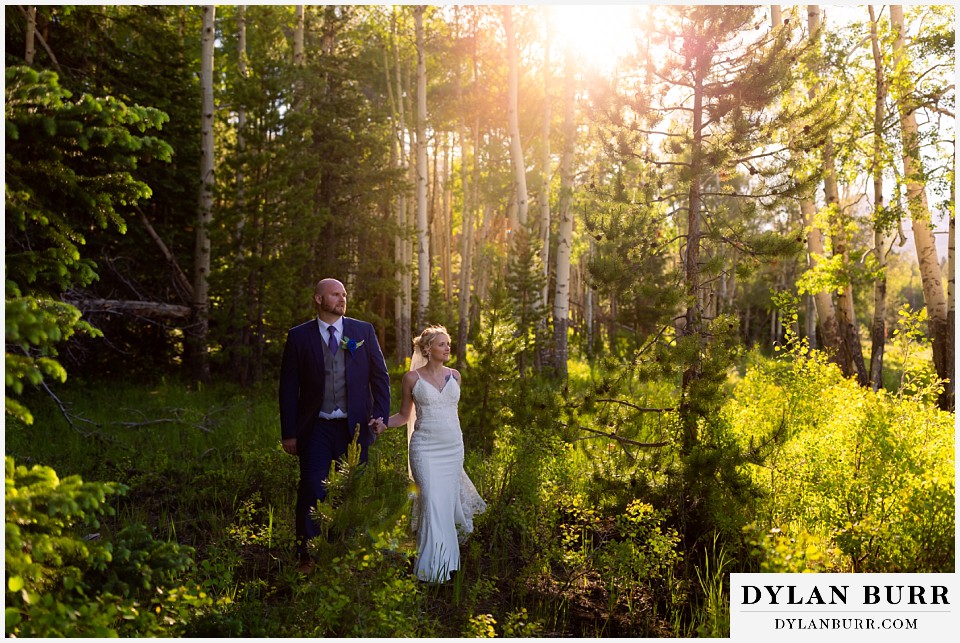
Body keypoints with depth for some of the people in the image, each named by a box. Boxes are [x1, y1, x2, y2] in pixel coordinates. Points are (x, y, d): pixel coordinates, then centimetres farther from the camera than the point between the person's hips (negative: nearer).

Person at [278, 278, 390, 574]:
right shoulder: (299, 336, 1)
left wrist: (380, 415, -3)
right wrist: (289, 433, -2)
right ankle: (306, 557, 12)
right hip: (315, 428, -1)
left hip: (354, 427, 2)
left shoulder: (363, 331, 5)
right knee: (311, 492, -1)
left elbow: (380, 377, 8)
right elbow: (288, 388, 2)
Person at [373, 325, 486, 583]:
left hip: (453, 447, 4)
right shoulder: (412, 378, -1)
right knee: (433, 502, -11)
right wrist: (383, 423, -12)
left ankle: (447, 561, 27)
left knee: (448, 501, 8)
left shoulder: (454, 376, 8)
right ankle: (432, 567, -2)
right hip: (425, 448, -4)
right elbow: (404, 415, 6)